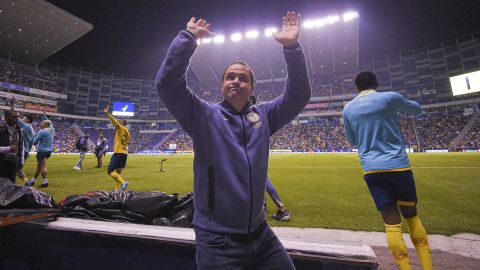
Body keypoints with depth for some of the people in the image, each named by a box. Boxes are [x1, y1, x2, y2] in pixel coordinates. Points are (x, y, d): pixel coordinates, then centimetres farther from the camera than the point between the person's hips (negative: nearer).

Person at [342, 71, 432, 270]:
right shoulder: (390, 97, -1)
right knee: (412, 216, 18)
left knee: (392, 223, 5)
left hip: (371, 170, 1)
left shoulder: (348, 109, 6)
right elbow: (417, 109, 20)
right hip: (398, 165, 0)